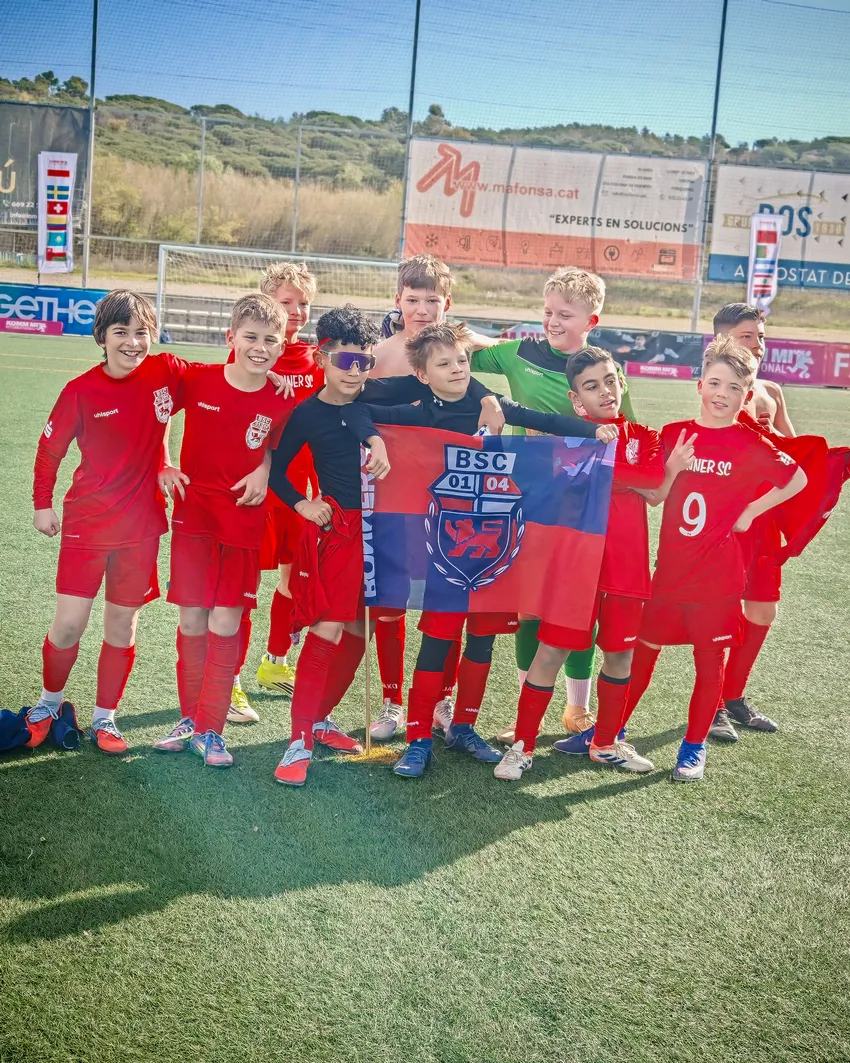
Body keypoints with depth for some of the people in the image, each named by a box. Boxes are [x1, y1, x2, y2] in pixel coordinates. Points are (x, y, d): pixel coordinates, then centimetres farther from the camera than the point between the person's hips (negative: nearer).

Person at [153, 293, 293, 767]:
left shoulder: (282, 403, -5)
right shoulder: (197, 380, -6)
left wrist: (263, 472, -5)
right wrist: (163, 466, -2)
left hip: (243, 523, 0)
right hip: (192, 515, 1)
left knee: (226, 625, -1)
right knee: (192, 621, 7)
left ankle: (210, 728, 10)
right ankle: (190, 717, 23)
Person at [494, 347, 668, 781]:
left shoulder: (644, 437, 9)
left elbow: (656, 492, -1)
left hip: (627, 564, 4)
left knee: (620, 652, 13)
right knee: (550, 650, -4)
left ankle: (606, 742, 32)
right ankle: (522, 746, 10)